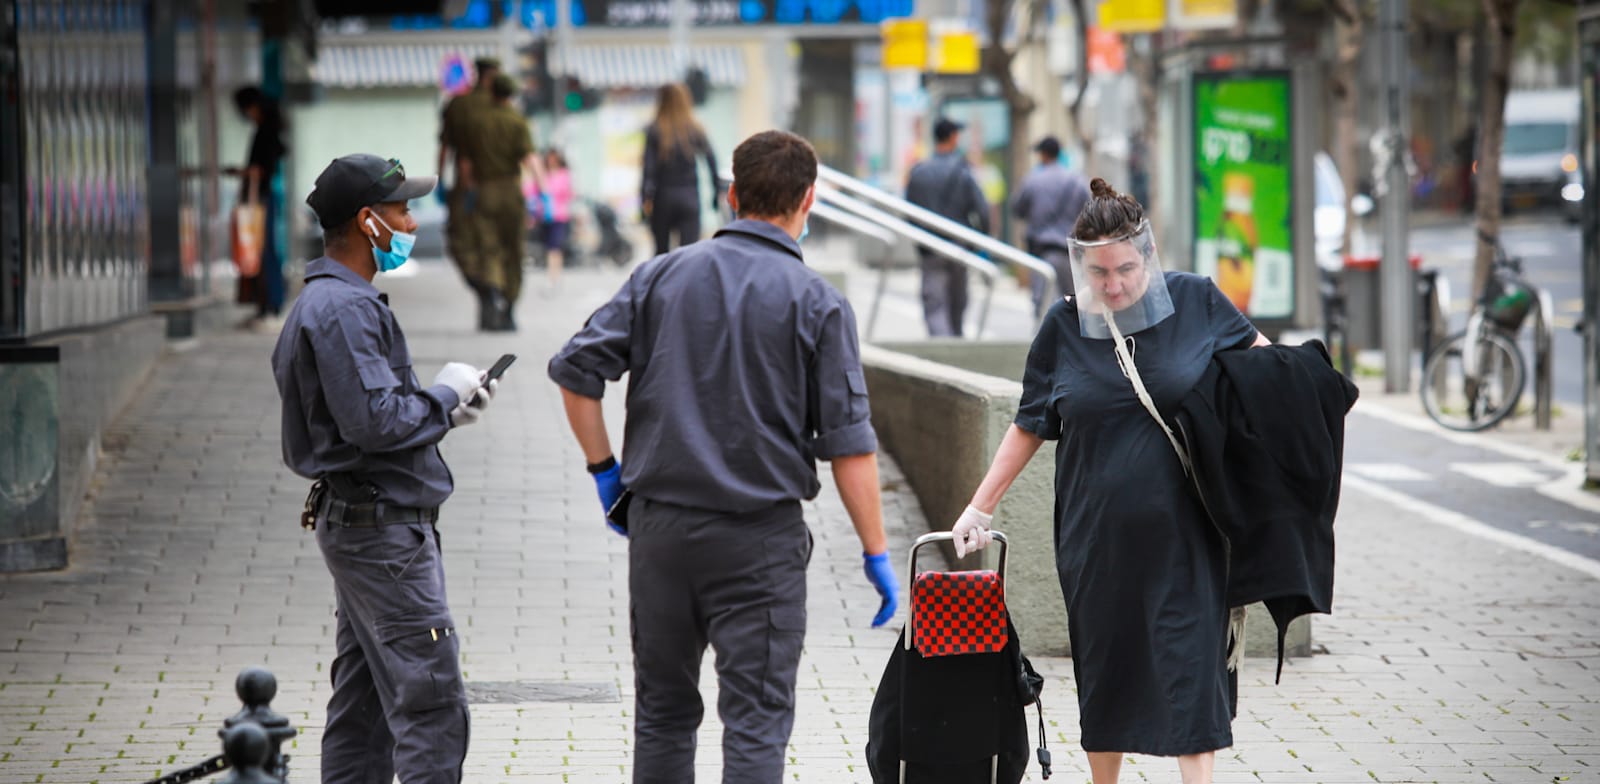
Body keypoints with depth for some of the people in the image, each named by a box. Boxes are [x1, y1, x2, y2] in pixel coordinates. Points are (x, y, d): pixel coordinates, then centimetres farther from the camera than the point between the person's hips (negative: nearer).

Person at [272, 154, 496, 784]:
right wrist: (445, 396, -9)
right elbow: (374, 420, -24)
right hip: (382, 525, -11)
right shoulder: (343, 308, -16)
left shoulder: (336, 301, 18)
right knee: (432, 705, -11)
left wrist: (444, 413, 11)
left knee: (363, 704, 12)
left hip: (352, 521, 11)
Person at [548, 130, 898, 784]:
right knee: (756, 721, -1)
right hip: (760, 535, -3)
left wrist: (605, 469, 9)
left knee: (663, 711, 16)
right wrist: (876, 553, -3)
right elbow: (848, 442, -9)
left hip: (659, 525, 3)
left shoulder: (664, 276, 2)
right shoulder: (816, 302, -6)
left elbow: (575, 368, -1)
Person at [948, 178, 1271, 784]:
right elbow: (1029, 426, 10)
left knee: (1191, 664, -7)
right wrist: (980, 508, 8)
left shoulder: (1195, 301, -2)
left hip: (1184, 536, -2)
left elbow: (1257, 351, 16)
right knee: (1105, 670, 11)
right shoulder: (1064, 327, 1)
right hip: (1096, 540, 2)